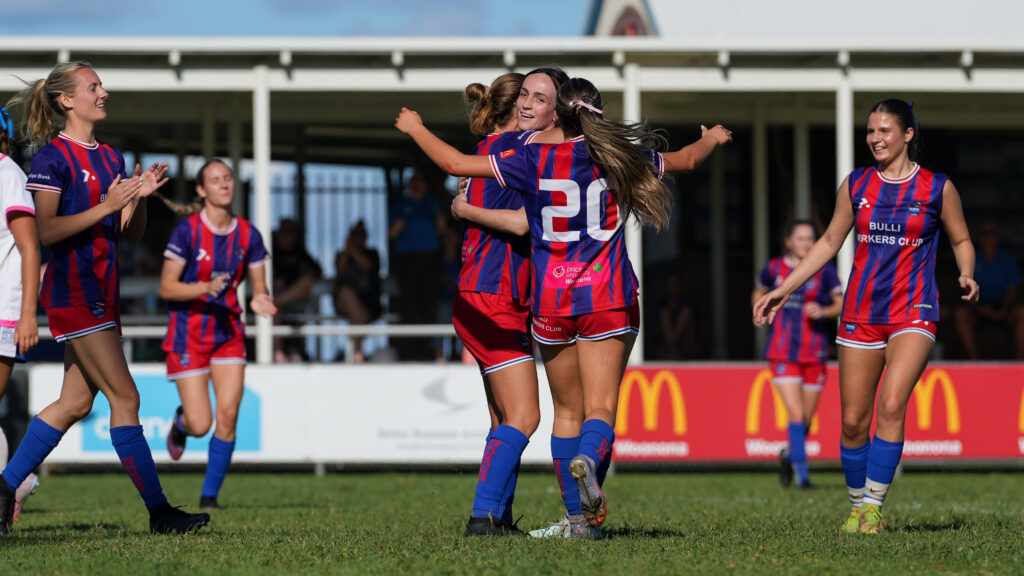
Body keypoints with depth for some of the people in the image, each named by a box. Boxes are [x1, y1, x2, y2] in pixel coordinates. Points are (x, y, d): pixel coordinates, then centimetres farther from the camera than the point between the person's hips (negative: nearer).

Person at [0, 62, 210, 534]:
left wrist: (140, 197, -2)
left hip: (102, 291, 9)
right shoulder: (53, 157, -8)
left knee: (76, 402, 8)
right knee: (124, 397, -9)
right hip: (72, 289, -9)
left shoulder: (111, 158, 16)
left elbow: (132, 234, 17)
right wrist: (106, 207, -20)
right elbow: (46, 230, -15)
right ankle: (159, 511, -7)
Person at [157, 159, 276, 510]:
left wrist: (260, 300, -17)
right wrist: (206, 288, -27)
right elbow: (166, 288, -11)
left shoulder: (248, 235, 1)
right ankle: (181, 421, 33)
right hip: (188, 334, -3)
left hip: (228, 333, 3)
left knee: (227, 417, -9)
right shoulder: (187, 231, -11)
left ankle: (209, 496, 5)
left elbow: (259, 287, 7)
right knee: (201, 425, -7)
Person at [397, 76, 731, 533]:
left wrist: (416, 130, 19)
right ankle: (589, 459, -40)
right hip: (608, 298, -1)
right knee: (601, 408, -7)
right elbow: (686, 160, 22)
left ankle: (580, 511, 16)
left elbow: (455, 163, 1)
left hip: (551, 302, 1)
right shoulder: (621, 156, 3)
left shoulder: (532, 159, -2)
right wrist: (713, 139, 44)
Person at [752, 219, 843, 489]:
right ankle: (802, 473, -12)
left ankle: (789, 456, 37)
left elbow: (842, 304, 2)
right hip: (783, 353, -1)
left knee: (806, 419, 8)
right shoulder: (774, 269, 3)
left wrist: (823, 311, -17)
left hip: (814, 353, 1)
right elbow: (758, 292, 22)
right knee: (796, 414, -15)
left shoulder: (824, 271, 0)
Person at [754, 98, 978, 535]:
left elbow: (961, 240, 11)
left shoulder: (938, 188, 0)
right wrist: (784, 289, 11)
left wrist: (966, 276, -9)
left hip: (914, 314, -3)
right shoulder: (856, 185, 7)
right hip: (861, 314, 3)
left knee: (892, 406, -21)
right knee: (853, 420, 1)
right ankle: (857, 505, 18)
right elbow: (829, 243, 15)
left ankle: (874, 508, -15)